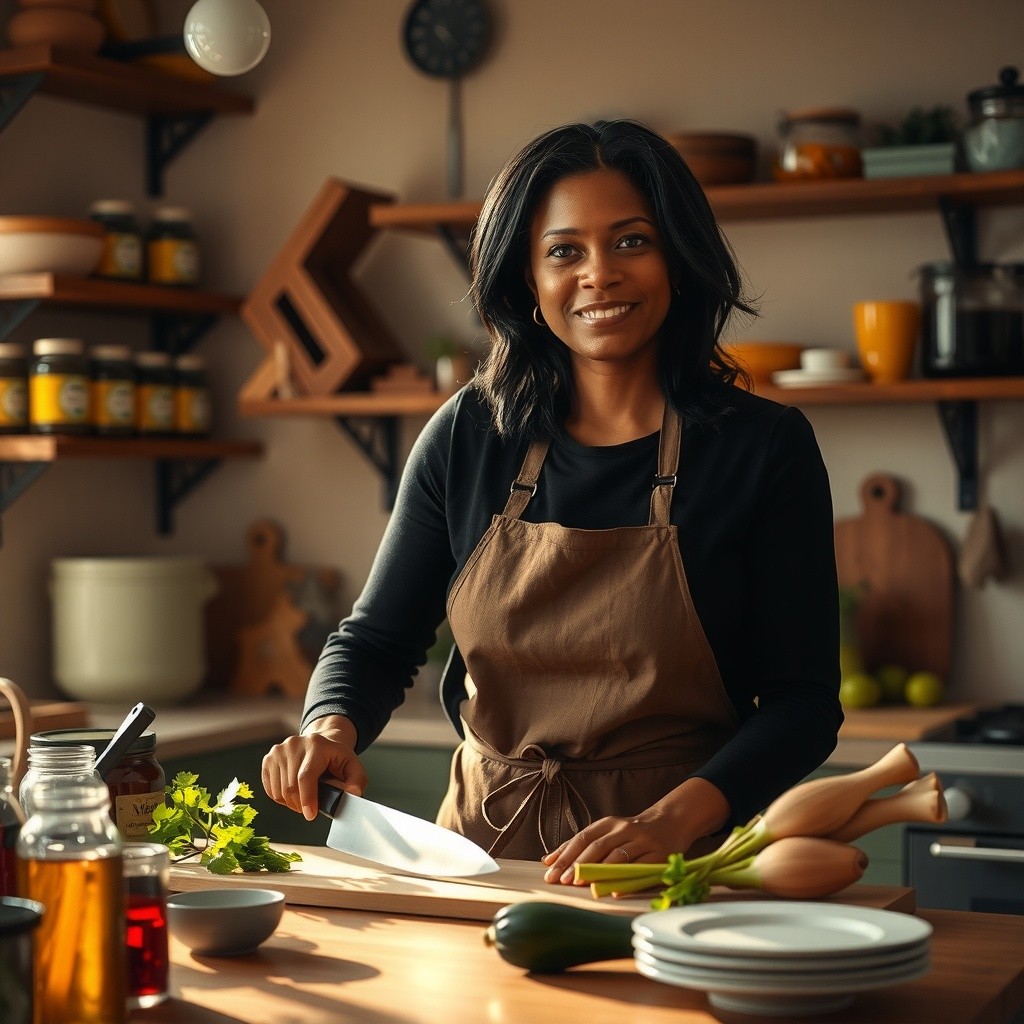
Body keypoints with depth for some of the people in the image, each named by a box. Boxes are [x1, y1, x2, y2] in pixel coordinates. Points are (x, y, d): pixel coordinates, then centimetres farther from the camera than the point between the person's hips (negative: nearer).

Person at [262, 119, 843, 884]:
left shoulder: (764, 447, -1)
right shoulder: (469, 436, 6)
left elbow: (803, 701, -2)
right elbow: (377, 640, 13)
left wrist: (672, 820, -18)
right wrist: (332, 726, -8)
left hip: (675, 870, -3)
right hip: (482, 845, 3)